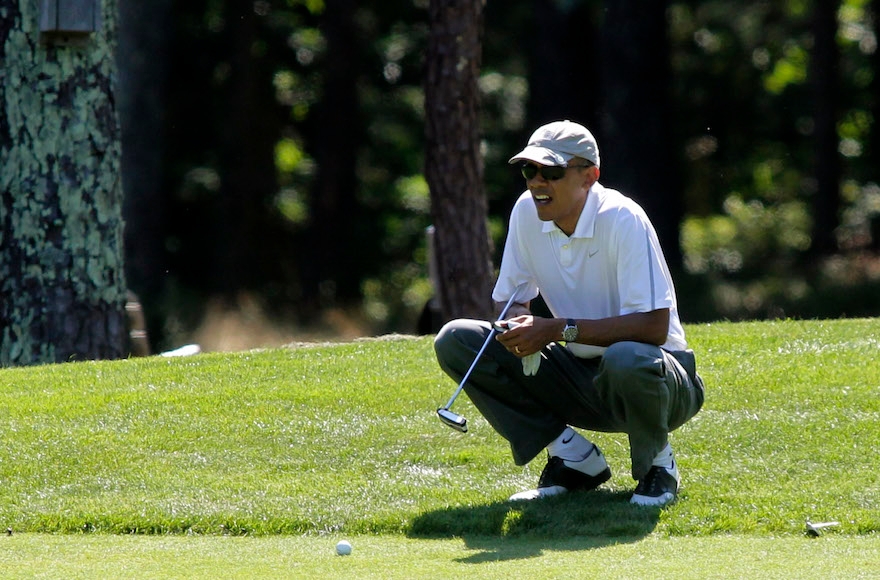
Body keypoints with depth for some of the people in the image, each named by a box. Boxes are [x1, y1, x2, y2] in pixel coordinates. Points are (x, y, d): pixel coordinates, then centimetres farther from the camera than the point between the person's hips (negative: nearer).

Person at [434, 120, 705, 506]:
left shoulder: (622, 220, -22)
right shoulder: (527, 212, -4)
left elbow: (654, 326, -28)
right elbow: (509, 300, 6)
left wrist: (559, 329, -31)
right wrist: (517, 324, -20)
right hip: (581, 380, 6)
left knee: (626, 359, -43)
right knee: (455, 340, -9)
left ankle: (656, 465, -8)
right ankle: (574, 459, -4)